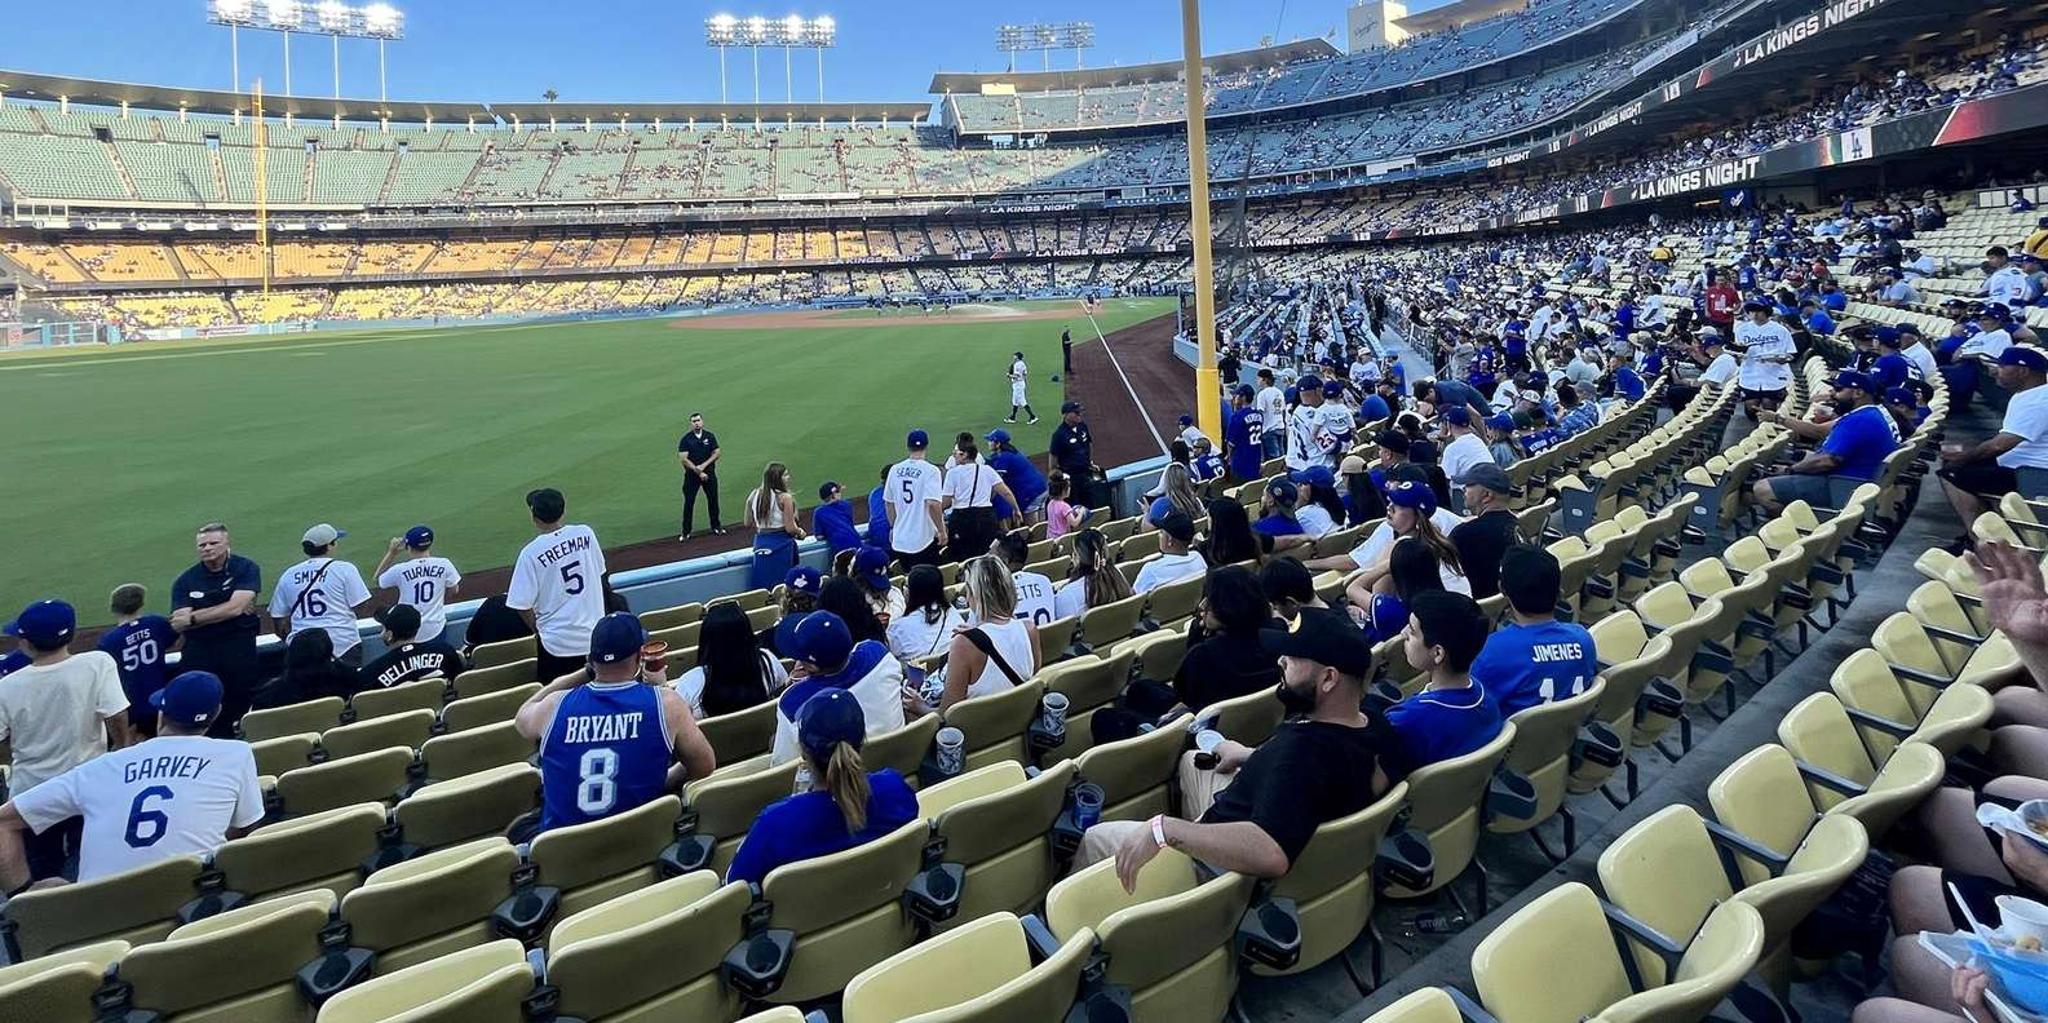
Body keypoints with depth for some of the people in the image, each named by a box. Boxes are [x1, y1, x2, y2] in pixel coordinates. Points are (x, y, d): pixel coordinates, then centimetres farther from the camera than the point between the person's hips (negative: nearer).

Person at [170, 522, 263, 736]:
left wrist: (192, 618, -4)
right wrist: (224, 611, -10)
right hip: (199, 650, 2)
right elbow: (179, 624, -2)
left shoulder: (246, 568, 2)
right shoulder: (186, 580, 9)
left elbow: (235, 608, -10)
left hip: (238, 648, -2)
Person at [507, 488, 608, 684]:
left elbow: (523, 606, -12)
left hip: (559, 642, -4)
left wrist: (538, 629, 7)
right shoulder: (586, 533, -4)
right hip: (596, 635, 4)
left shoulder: (531, 552, -16)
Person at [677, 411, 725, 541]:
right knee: (689, 502, -2)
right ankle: (686, 532, 5)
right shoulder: (686, 439, -7)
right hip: (692, 475, -2)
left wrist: (703, 465, -13)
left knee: (713, 500, 10)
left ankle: (716, 527, 25)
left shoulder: (710, 436, 1)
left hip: (709, 473, 2)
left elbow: (716, 453, 0)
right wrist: (698, 472, -16)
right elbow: (683, 459, -12)